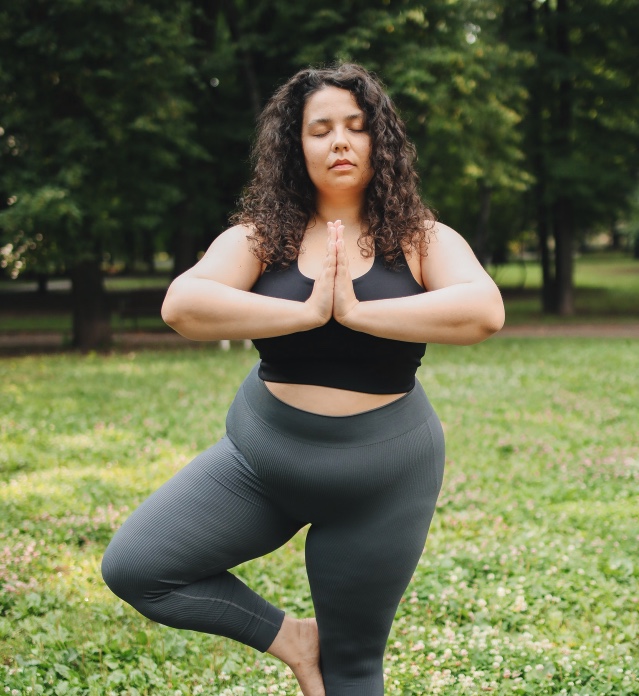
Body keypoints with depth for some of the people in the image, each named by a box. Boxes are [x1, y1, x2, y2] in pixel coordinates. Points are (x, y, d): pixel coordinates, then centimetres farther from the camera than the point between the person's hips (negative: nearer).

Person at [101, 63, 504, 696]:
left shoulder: (419, 239, -7)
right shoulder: (262, 238, -4)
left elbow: (483, 312, -27)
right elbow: (182, 307, -22)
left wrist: (356, 312, -26)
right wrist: (309, 311, -24)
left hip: (381, 478, -2)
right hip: (263, 455, 2)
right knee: (133, 568, -10)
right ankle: (291, 640, 7)